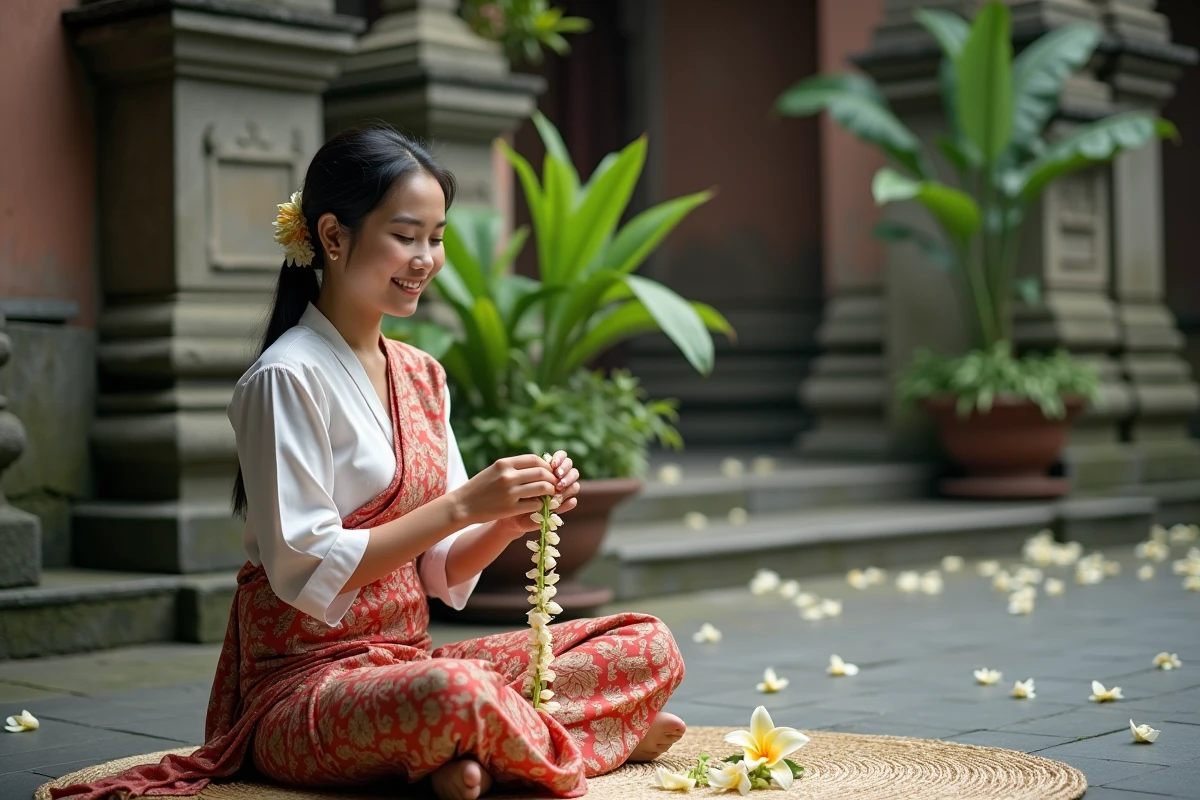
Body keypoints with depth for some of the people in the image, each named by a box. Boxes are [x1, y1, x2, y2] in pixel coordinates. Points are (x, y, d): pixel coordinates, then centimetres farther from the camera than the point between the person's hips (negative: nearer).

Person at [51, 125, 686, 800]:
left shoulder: (422, 376, 12)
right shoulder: (288, 378, -11)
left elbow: (442, 572, 11)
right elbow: (306, 572, -17)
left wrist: (513, 517, -9)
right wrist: (462, 504, -20)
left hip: (409, 662, 8)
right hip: (304, 686, -8)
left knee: (650, 645, -4)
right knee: (456, 694, -40)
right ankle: (575, 744, -12)